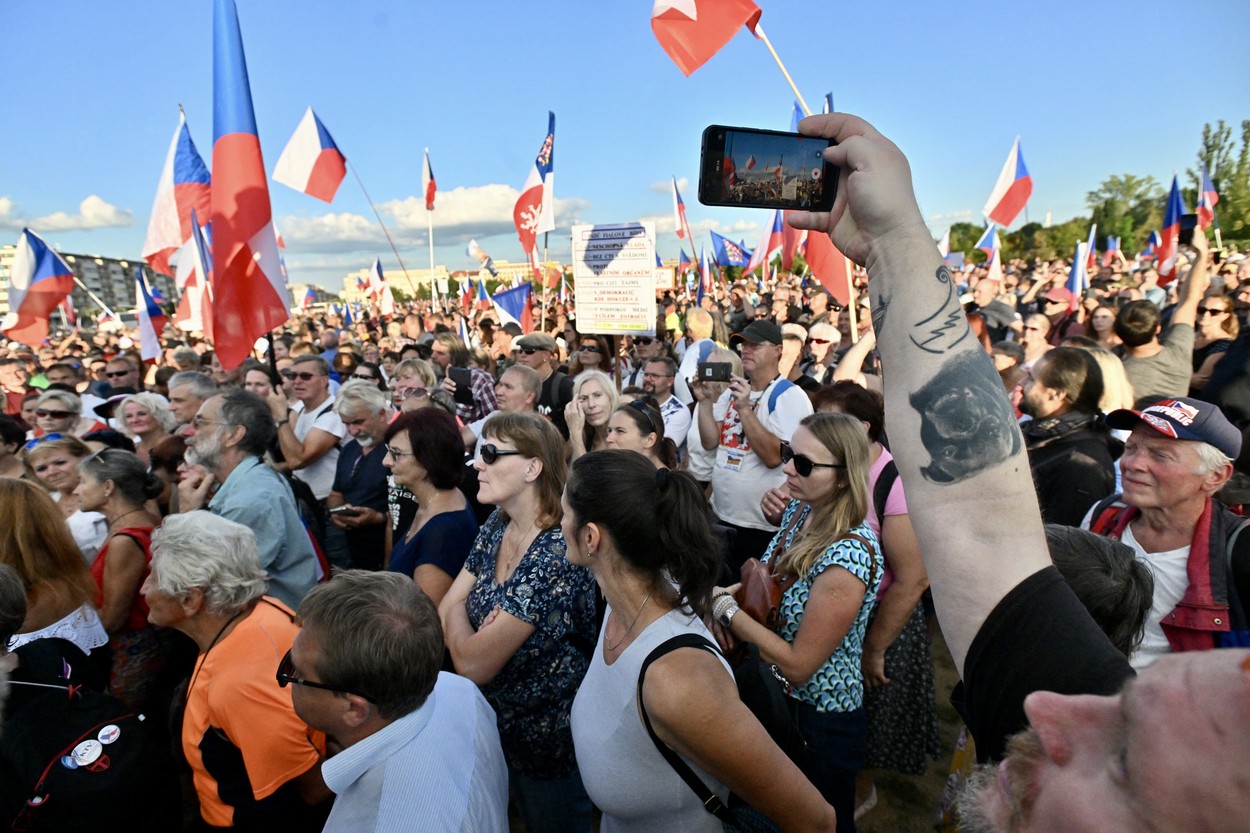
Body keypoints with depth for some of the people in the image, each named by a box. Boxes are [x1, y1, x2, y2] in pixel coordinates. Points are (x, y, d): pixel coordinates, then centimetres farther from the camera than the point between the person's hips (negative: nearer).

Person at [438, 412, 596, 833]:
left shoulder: (557, 553, -30)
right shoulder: (495, 528, -4)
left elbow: (473, 663, -27)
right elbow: (444, 614, -2)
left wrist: (458, 614, -9)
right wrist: (477, 630, -21)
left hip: (550, 737, -7)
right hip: (498, 723, 7)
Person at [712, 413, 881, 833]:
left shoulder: (849, 555, -32)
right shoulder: (800, 510, -7)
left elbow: (798, 665, -27)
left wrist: (725, 608, -26)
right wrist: (732, 591, -12)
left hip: (818, 722, -7)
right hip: (774, 700, 8)